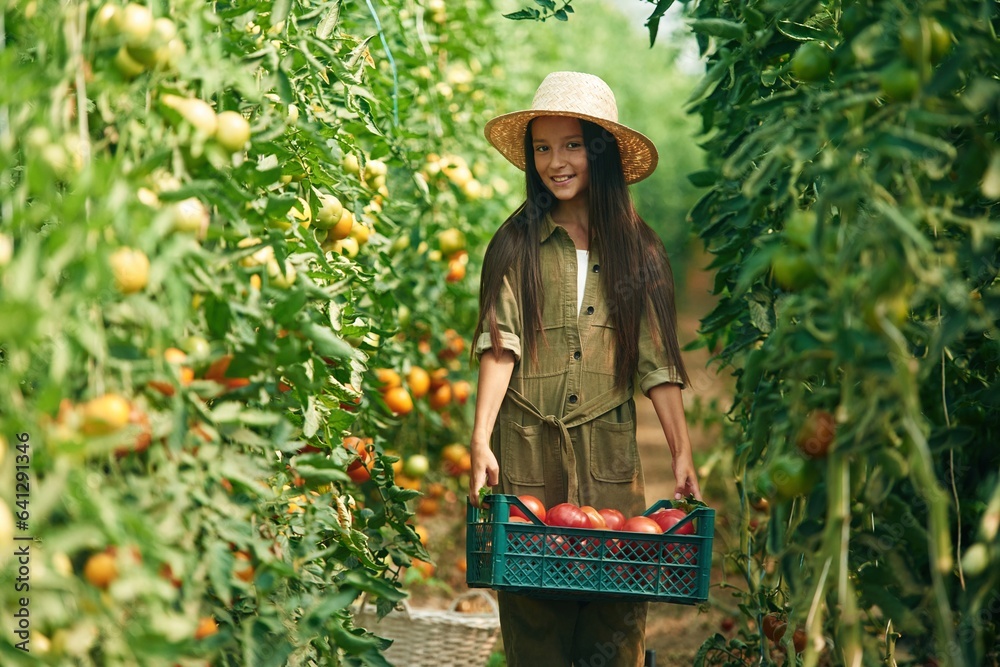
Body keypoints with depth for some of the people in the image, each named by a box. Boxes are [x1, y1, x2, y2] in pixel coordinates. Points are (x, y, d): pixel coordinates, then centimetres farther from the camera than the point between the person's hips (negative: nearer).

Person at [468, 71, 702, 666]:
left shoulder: (637, 247, 7)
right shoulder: (517, 242, 4)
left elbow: (657, 362, 5)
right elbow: (500, 346, -5)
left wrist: (682, 454, -1)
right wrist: (481, 441, -16)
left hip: (609, 453, 1)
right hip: (527, 450, -1)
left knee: (616, 616, 0)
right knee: (533, 610, 2)